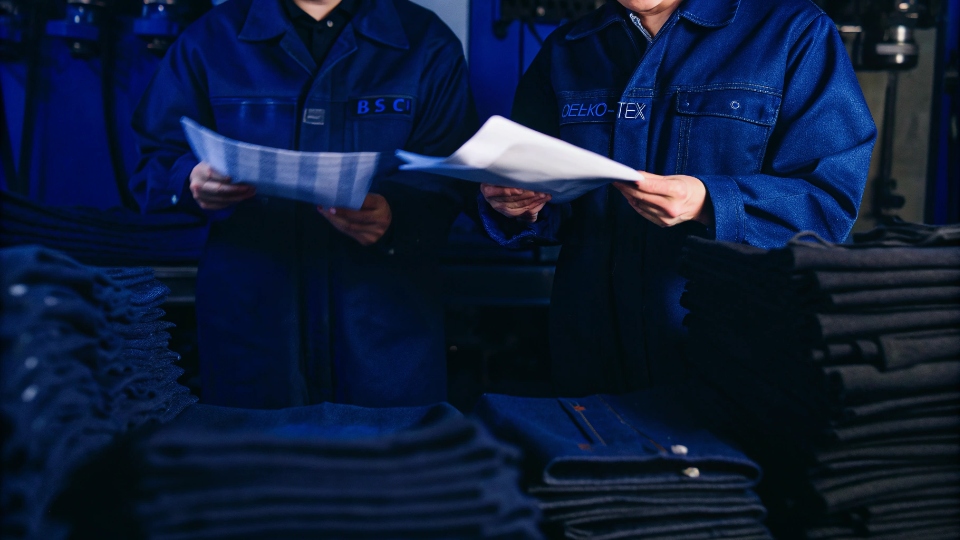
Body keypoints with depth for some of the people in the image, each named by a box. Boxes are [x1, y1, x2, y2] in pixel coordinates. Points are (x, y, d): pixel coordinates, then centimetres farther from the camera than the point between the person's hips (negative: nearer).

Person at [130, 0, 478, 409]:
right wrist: (192, 182, -16)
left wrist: (396, 216, -22)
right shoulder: (211, 38, 7)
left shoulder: (429, 44, 3)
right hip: (248, 312, 1)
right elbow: (154, 163, 6)